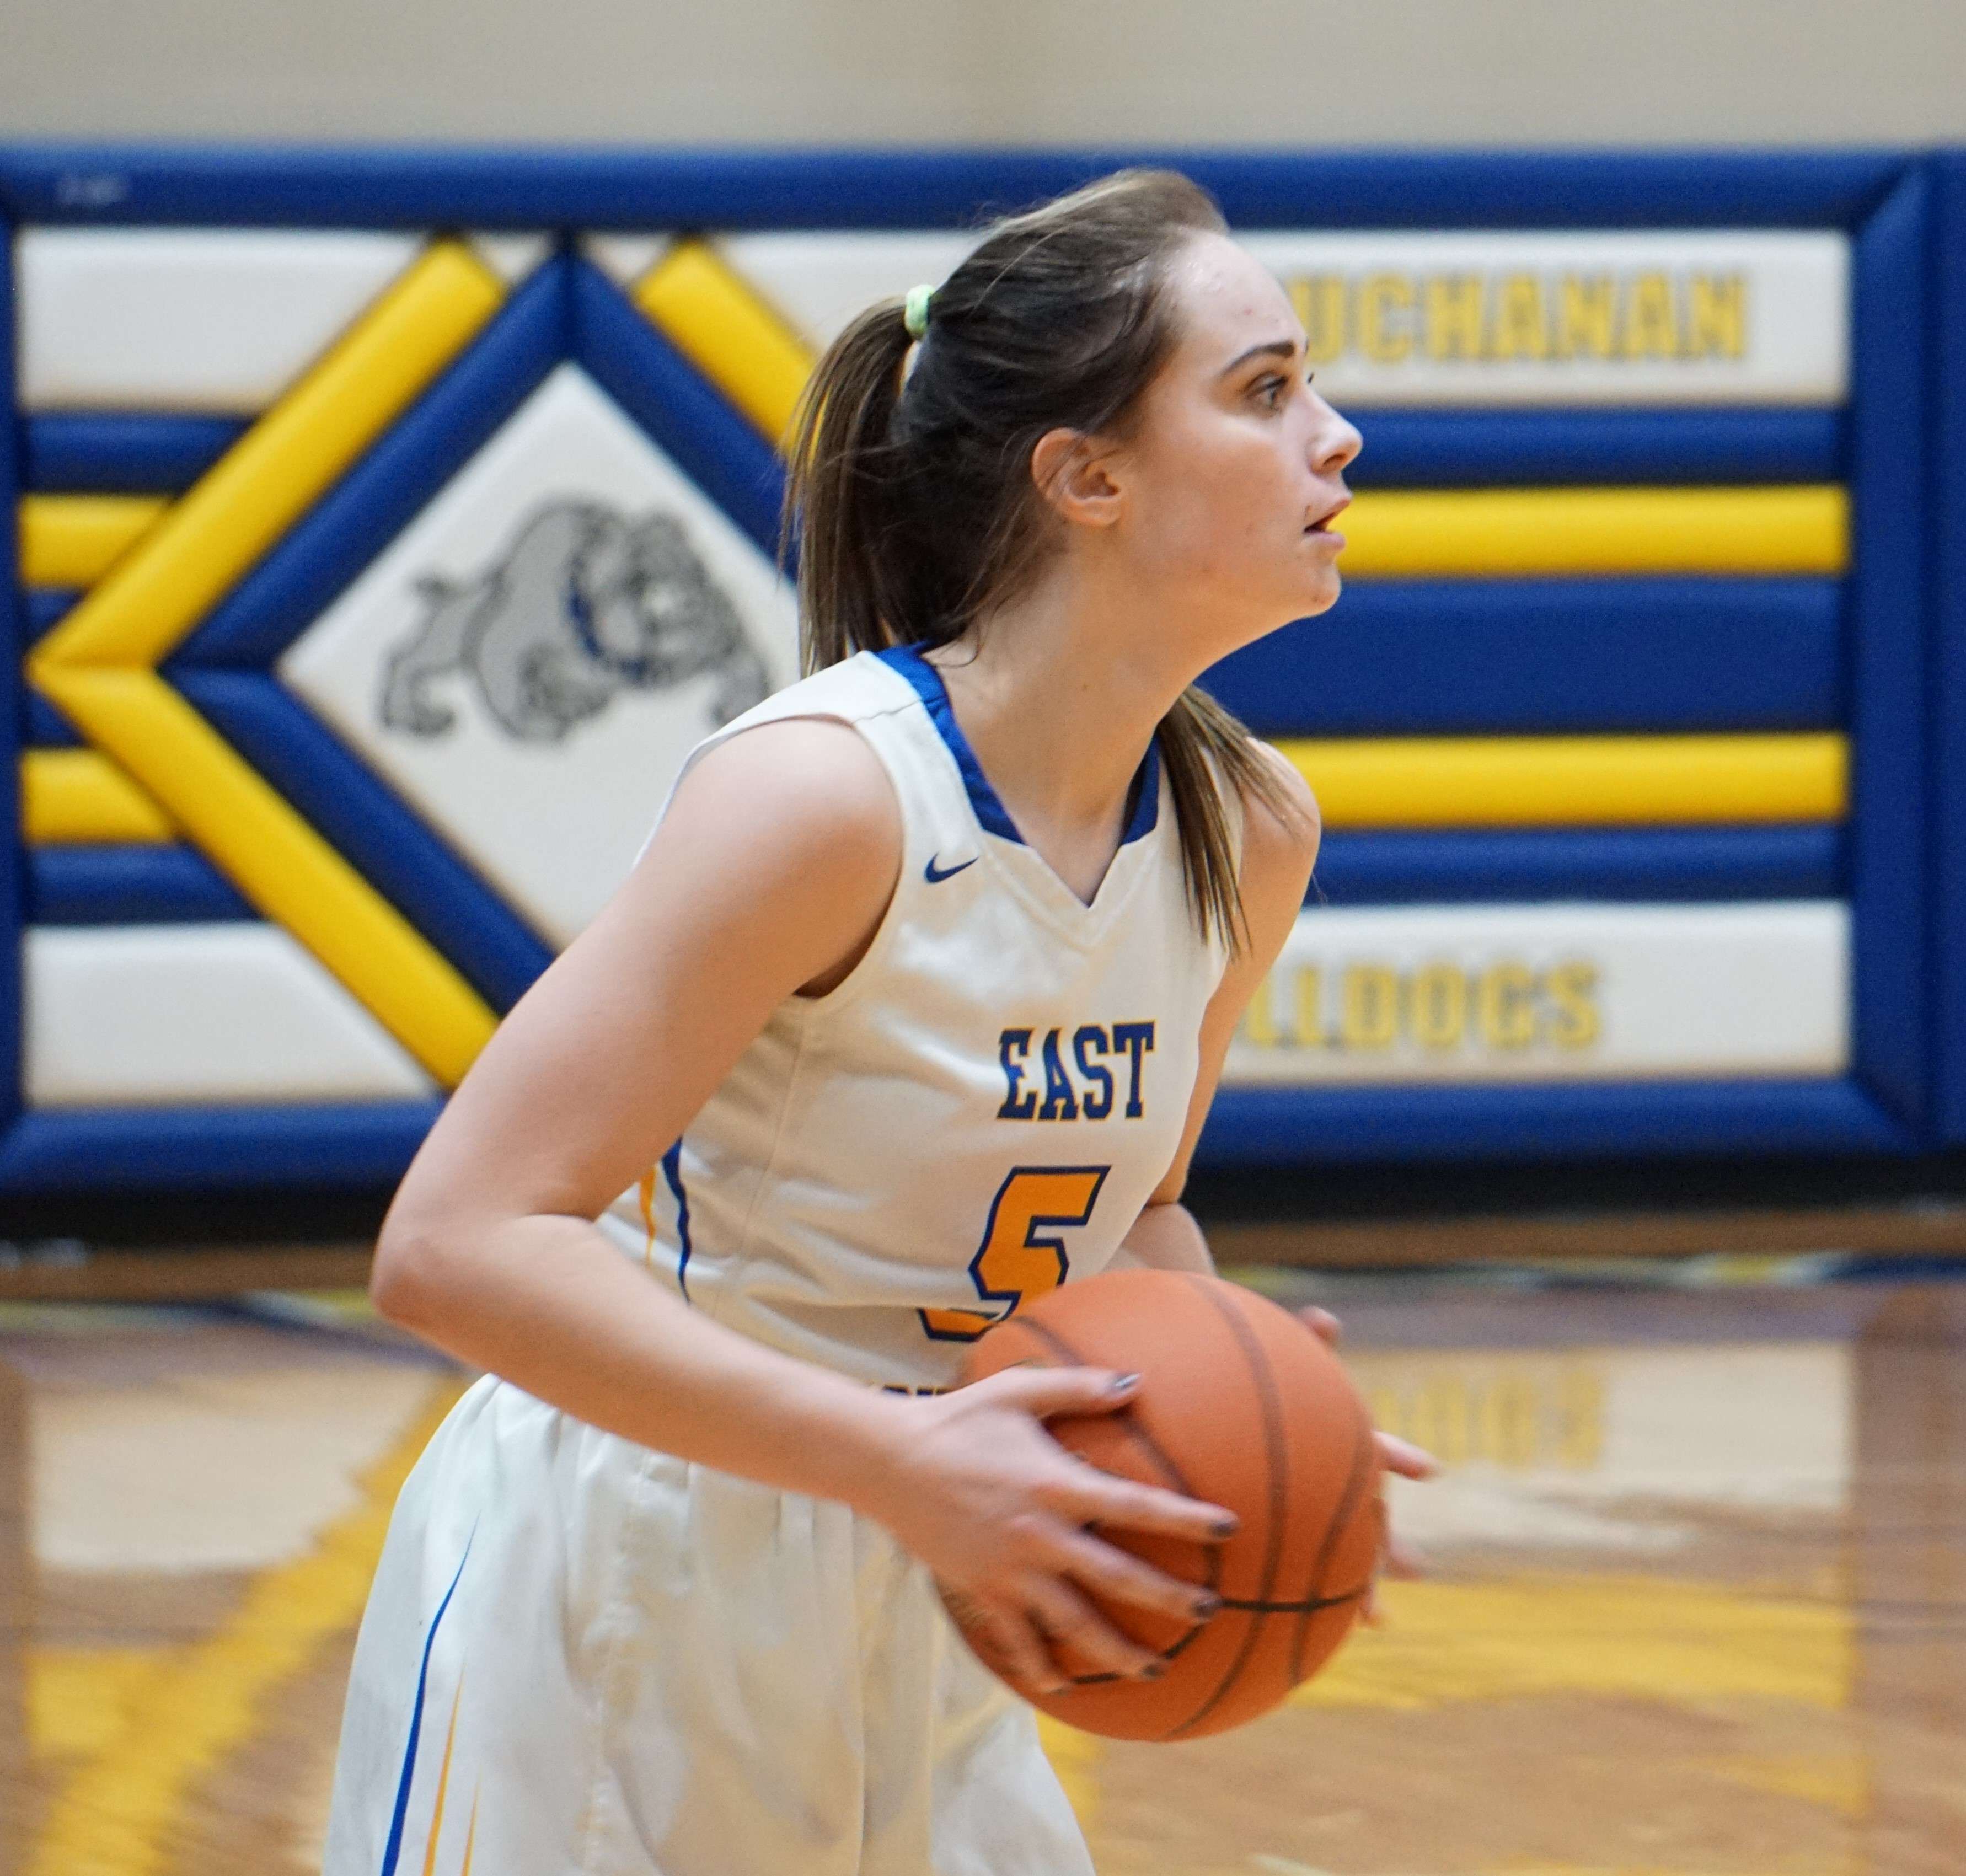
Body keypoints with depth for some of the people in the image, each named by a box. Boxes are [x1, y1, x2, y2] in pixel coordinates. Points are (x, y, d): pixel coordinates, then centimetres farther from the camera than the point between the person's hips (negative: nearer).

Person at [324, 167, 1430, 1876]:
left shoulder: (1249, 829, -1)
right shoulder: (830, 791, -23)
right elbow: (458, 1245, -27)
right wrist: (903, 1459, -33)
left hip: (891, 1638, 7)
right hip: (601, 1622, -7)